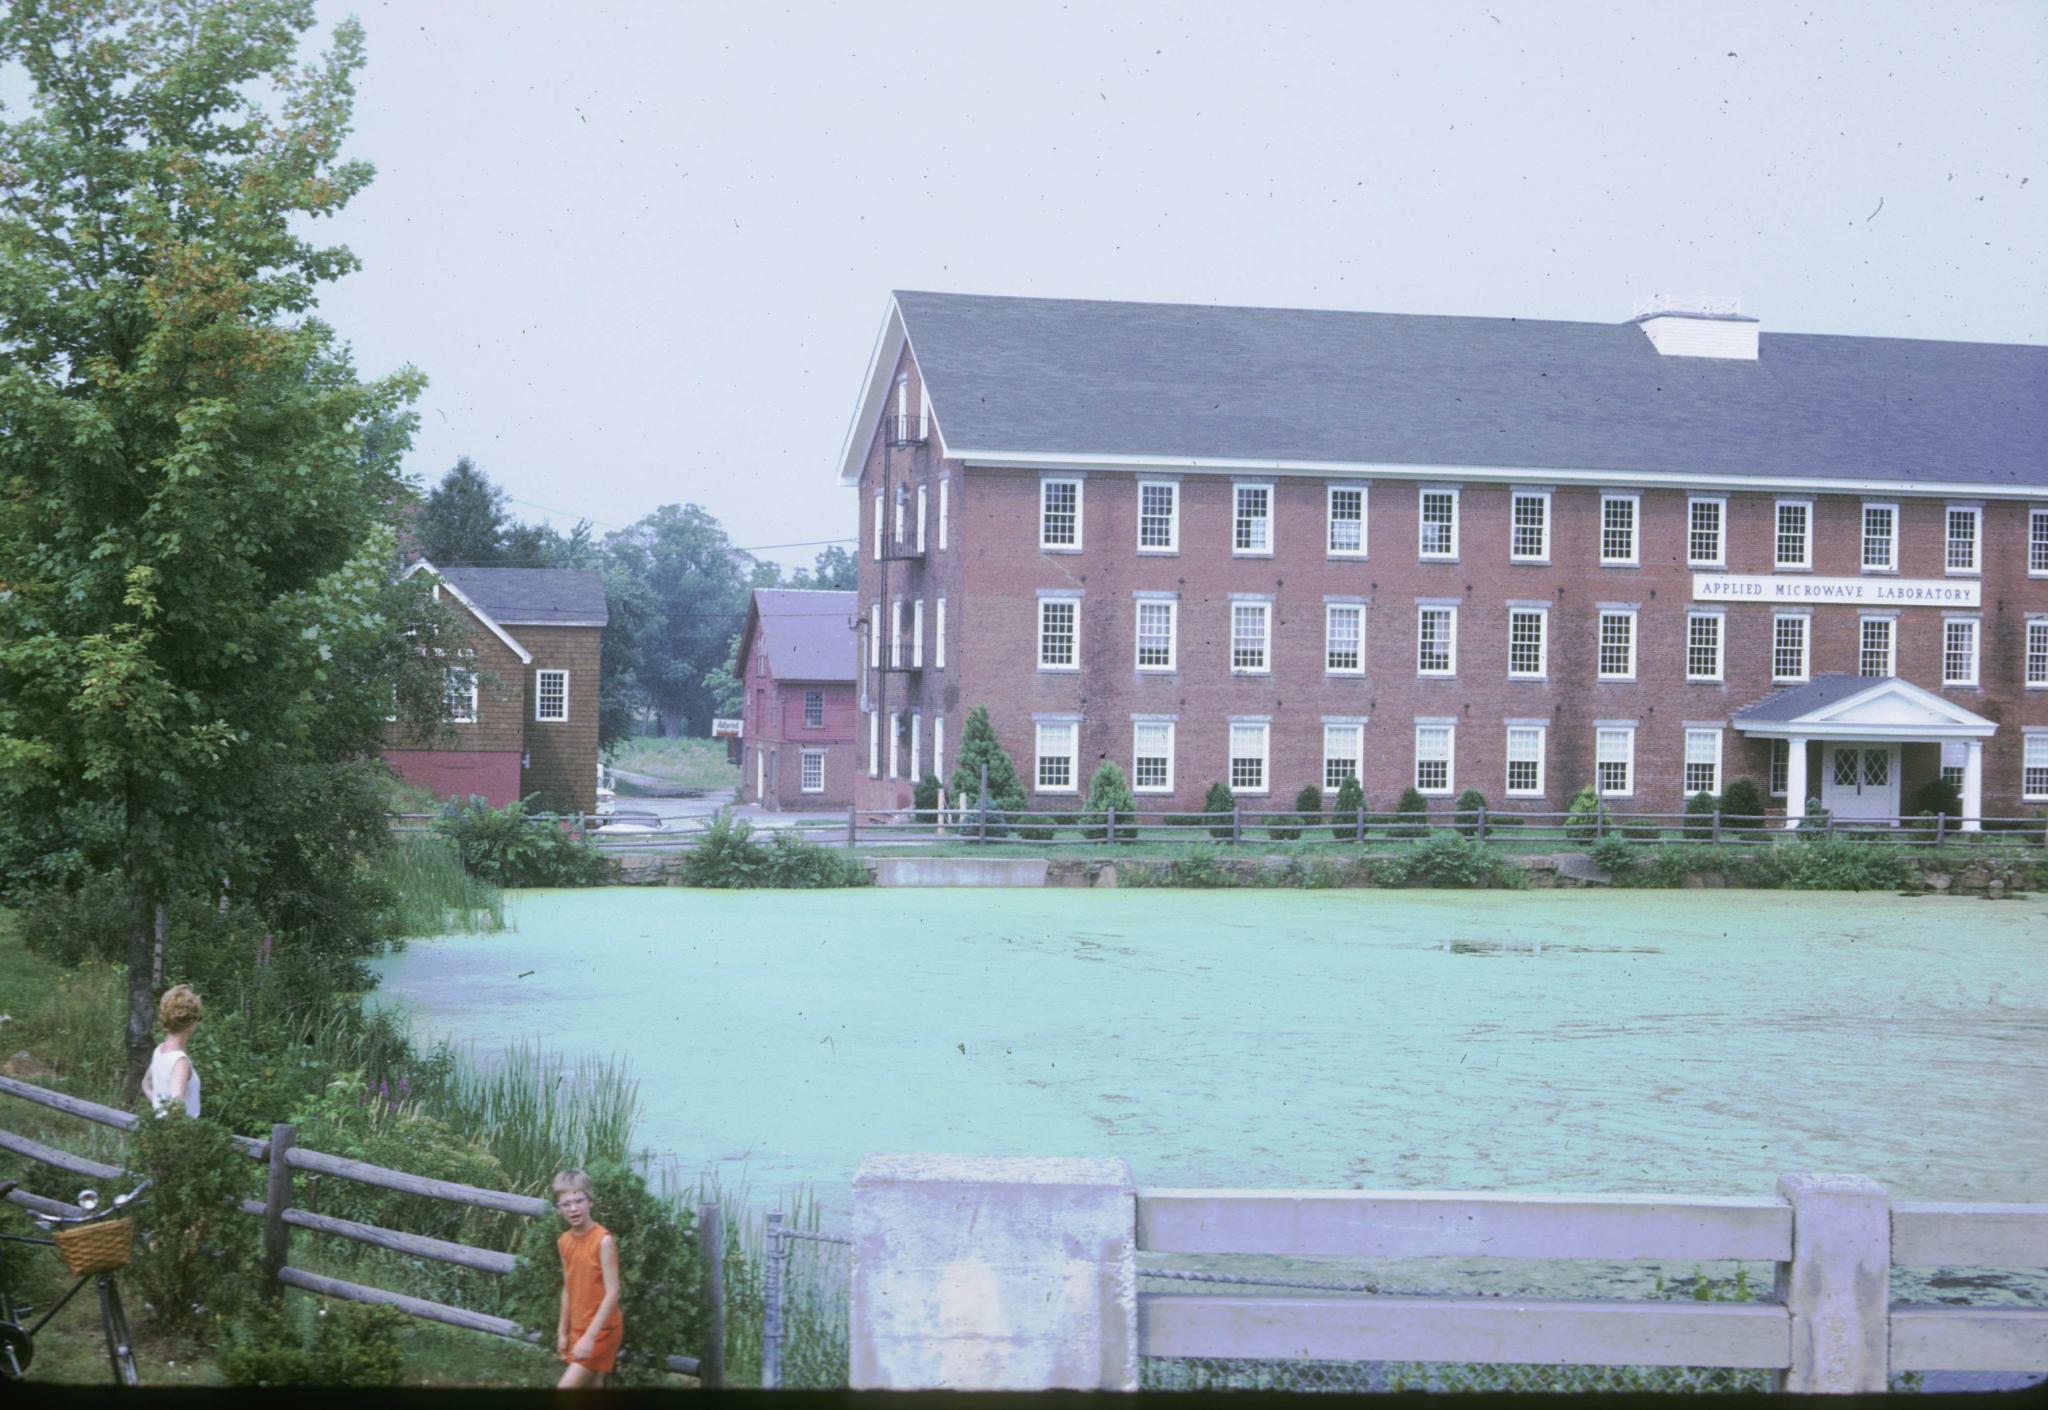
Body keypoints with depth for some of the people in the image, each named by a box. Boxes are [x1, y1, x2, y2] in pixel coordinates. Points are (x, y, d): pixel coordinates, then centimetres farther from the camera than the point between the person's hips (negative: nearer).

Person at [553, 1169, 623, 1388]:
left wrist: (590, 1336, -23)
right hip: (578, 1329, 7)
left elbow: (612, 1293, -19)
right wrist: (563, 1332, 15)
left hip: (601, 1330, -7)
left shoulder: (604, 1240, -17)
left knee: (565, 1387, -15)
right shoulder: (564, 1242, 5)